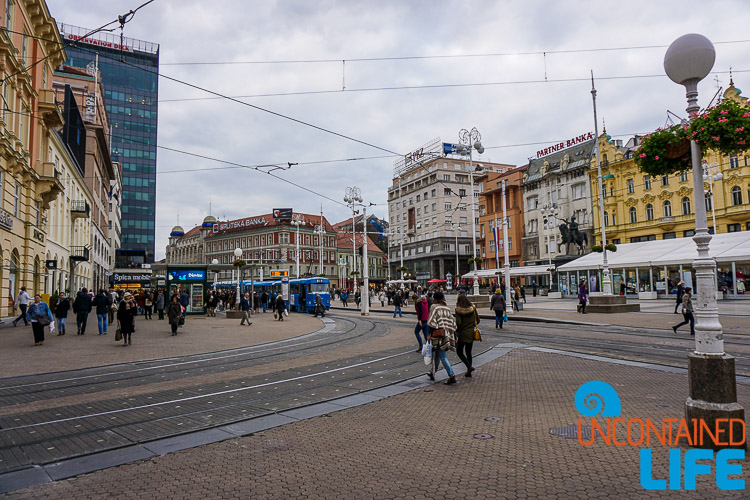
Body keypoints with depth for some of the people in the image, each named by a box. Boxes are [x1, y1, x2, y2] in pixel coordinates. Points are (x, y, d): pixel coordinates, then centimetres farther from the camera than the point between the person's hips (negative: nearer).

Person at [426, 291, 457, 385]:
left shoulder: (434, 307, -7)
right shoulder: (447, 309, 12)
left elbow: (431, 322, -15)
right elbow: (453, 323, 10)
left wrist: (430, 335, -8)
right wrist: (454, 337, 15)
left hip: (438, 335, -7)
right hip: (447, 335, 7)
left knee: (443, 357, -6)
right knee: (437, 355, 20)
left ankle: (452, 376, -14)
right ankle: (433, 373, 32)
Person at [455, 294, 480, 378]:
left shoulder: (458, 310, -12)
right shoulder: (473, 308, 1)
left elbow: (458, 323, -18)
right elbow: (478, 320, 4)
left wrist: (457, 330, 0)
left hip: (463, 333, -5)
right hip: (472, 333, 5)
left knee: (459, 351, 9)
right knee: (468, 352, 15)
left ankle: (469, 366, -9)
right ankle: (468, 372, 16)